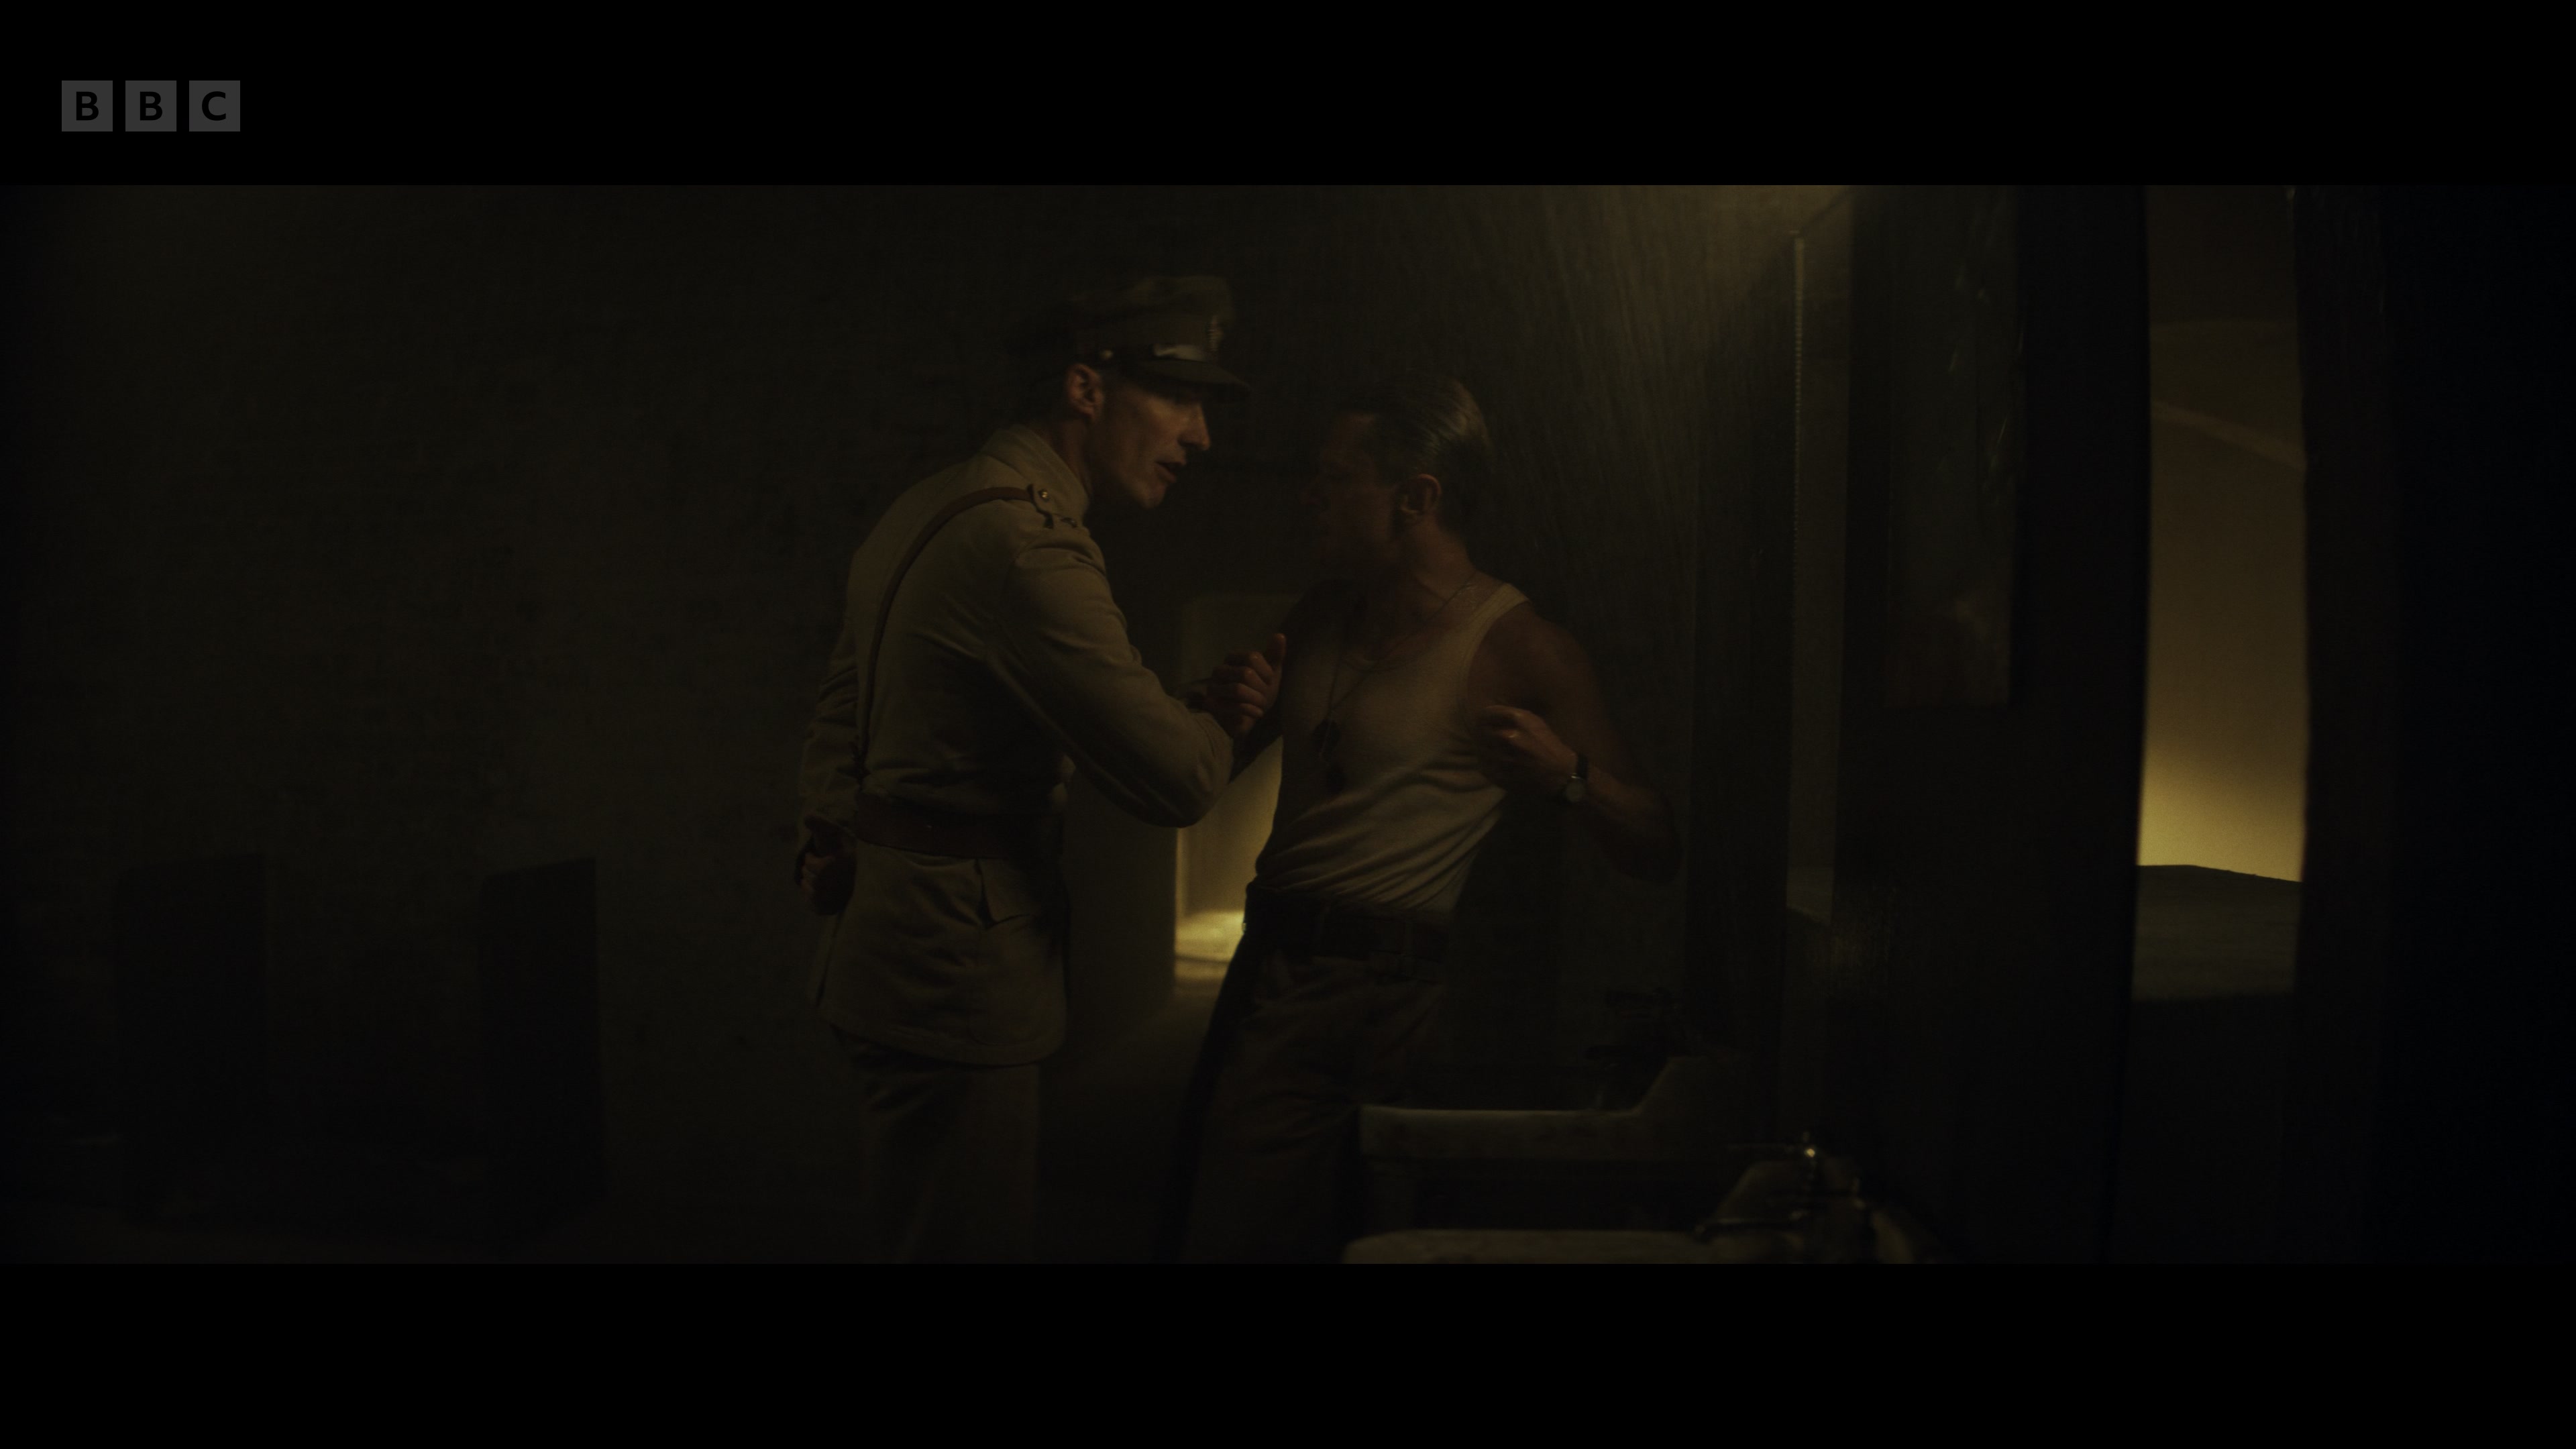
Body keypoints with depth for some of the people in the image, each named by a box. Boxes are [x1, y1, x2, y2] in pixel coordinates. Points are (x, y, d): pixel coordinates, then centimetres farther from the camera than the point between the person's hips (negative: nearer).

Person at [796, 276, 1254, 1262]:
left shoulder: (931, 508, 12)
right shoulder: (1028, 542, -21)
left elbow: (839, 709, 19)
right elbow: (1173, 777, -21)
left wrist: (830, 849, 17)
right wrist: (1229, 720, -2)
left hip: (890, 943, 10)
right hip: (956, 969, -10)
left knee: (910, 1232, 22)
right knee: (965, 1239, 3)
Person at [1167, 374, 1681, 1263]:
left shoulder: (1516, 647, -7)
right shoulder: (1320, 621, 12)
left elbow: (1657, 854, -6)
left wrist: (1568, 778, -25)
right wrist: (1229, 716, -1)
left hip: (1393, 1000, -6)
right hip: (1269, 973, 6)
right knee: (1210, 1225, 12)